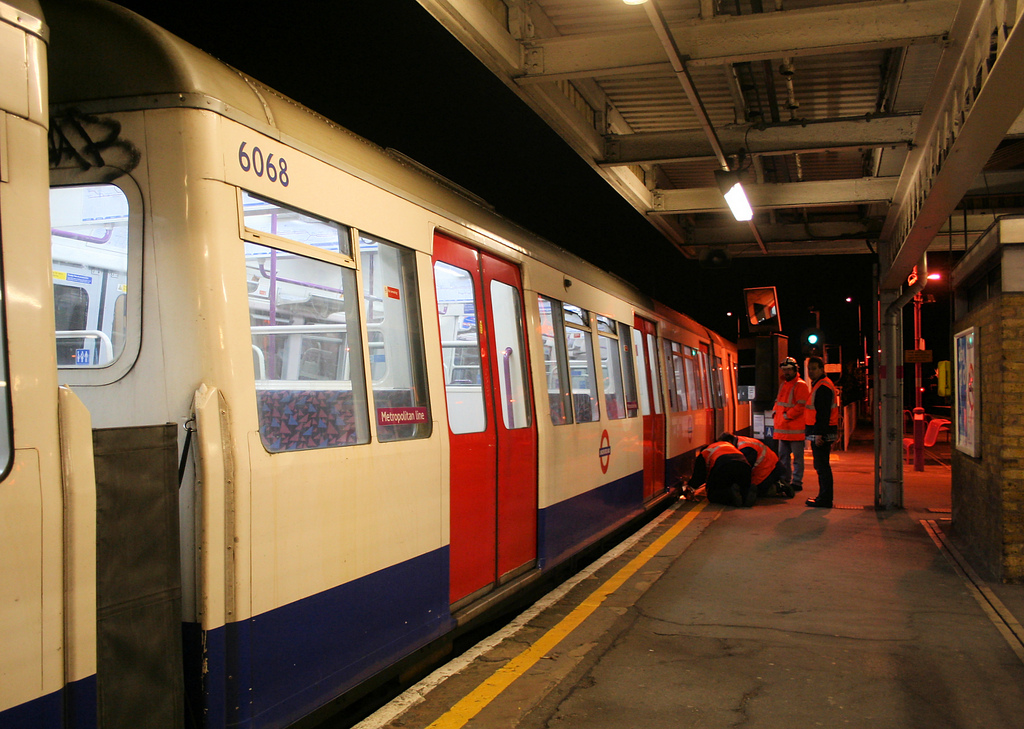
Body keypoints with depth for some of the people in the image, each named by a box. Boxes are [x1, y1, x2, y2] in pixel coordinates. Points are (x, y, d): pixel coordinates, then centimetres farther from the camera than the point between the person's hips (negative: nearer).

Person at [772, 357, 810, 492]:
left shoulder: (800, 385, -9)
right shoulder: (782, 384, 17)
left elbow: (800, 407, -17)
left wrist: (786, 416, -15)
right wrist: (776, 412, 7)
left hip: (795, 429, -9)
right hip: (782, 428, 9)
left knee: (797, 457, -2)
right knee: (783, 456, 13)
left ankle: (797, 482, 2)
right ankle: (785, 480, 21)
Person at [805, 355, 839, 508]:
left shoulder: (823, 387, -14)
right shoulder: (818, 385, 19)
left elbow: (824, 413, -21)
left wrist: (820, 434, -25)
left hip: (821, 432, -11)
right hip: (820, 433, 11)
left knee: (822, 466, -8)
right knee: (821, 466, 14)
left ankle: (824, 499, -6)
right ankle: (824, 497, 20)